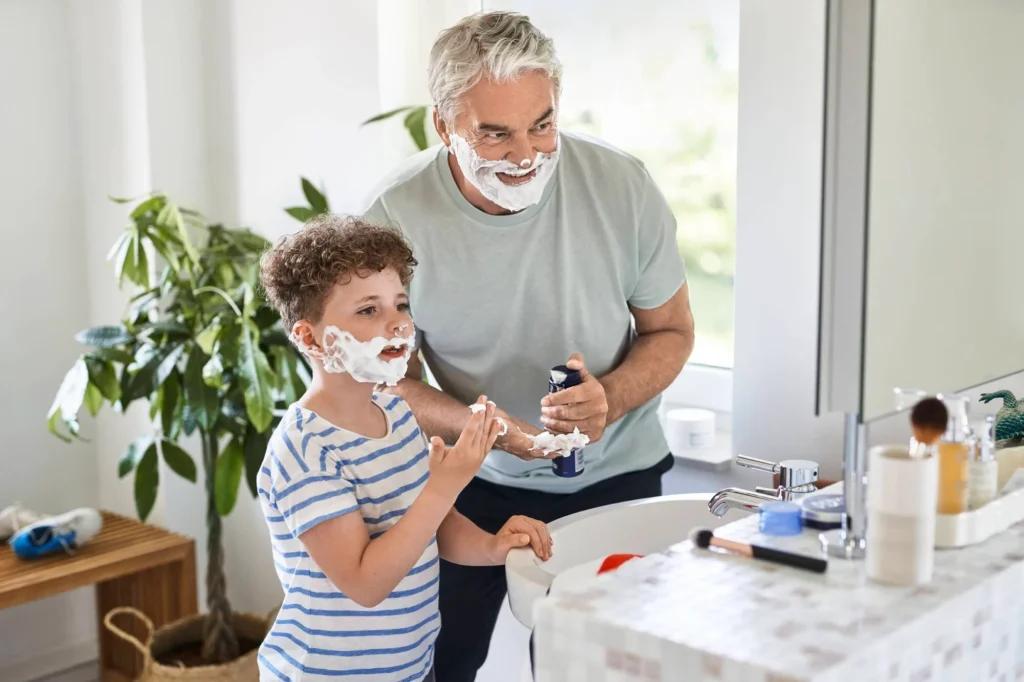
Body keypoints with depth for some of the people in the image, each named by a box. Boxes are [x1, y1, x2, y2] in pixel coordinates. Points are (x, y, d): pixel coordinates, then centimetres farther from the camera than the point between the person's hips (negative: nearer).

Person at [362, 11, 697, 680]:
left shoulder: (621, 185, -18)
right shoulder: (396, 216, -20)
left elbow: (671, 331, -5)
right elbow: (389, 374, -9)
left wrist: (611, 399, -26)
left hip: (613, 474, 0)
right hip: (475, 476, 0)